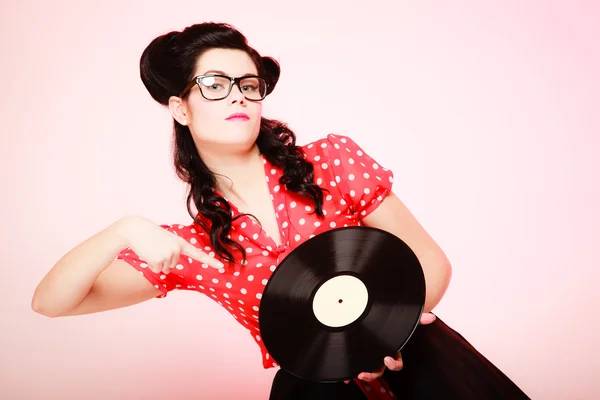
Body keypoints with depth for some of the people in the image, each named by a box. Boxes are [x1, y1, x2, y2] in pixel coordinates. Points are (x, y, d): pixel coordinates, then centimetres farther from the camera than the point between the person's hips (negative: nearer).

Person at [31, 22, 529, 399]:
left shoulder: (334, 160, -3)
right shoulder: (188, 248, 1)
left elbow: (432, 262, 0)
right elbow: (50, 302, -3)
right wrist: (126, 230, -21)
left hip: (408, 357, -1)